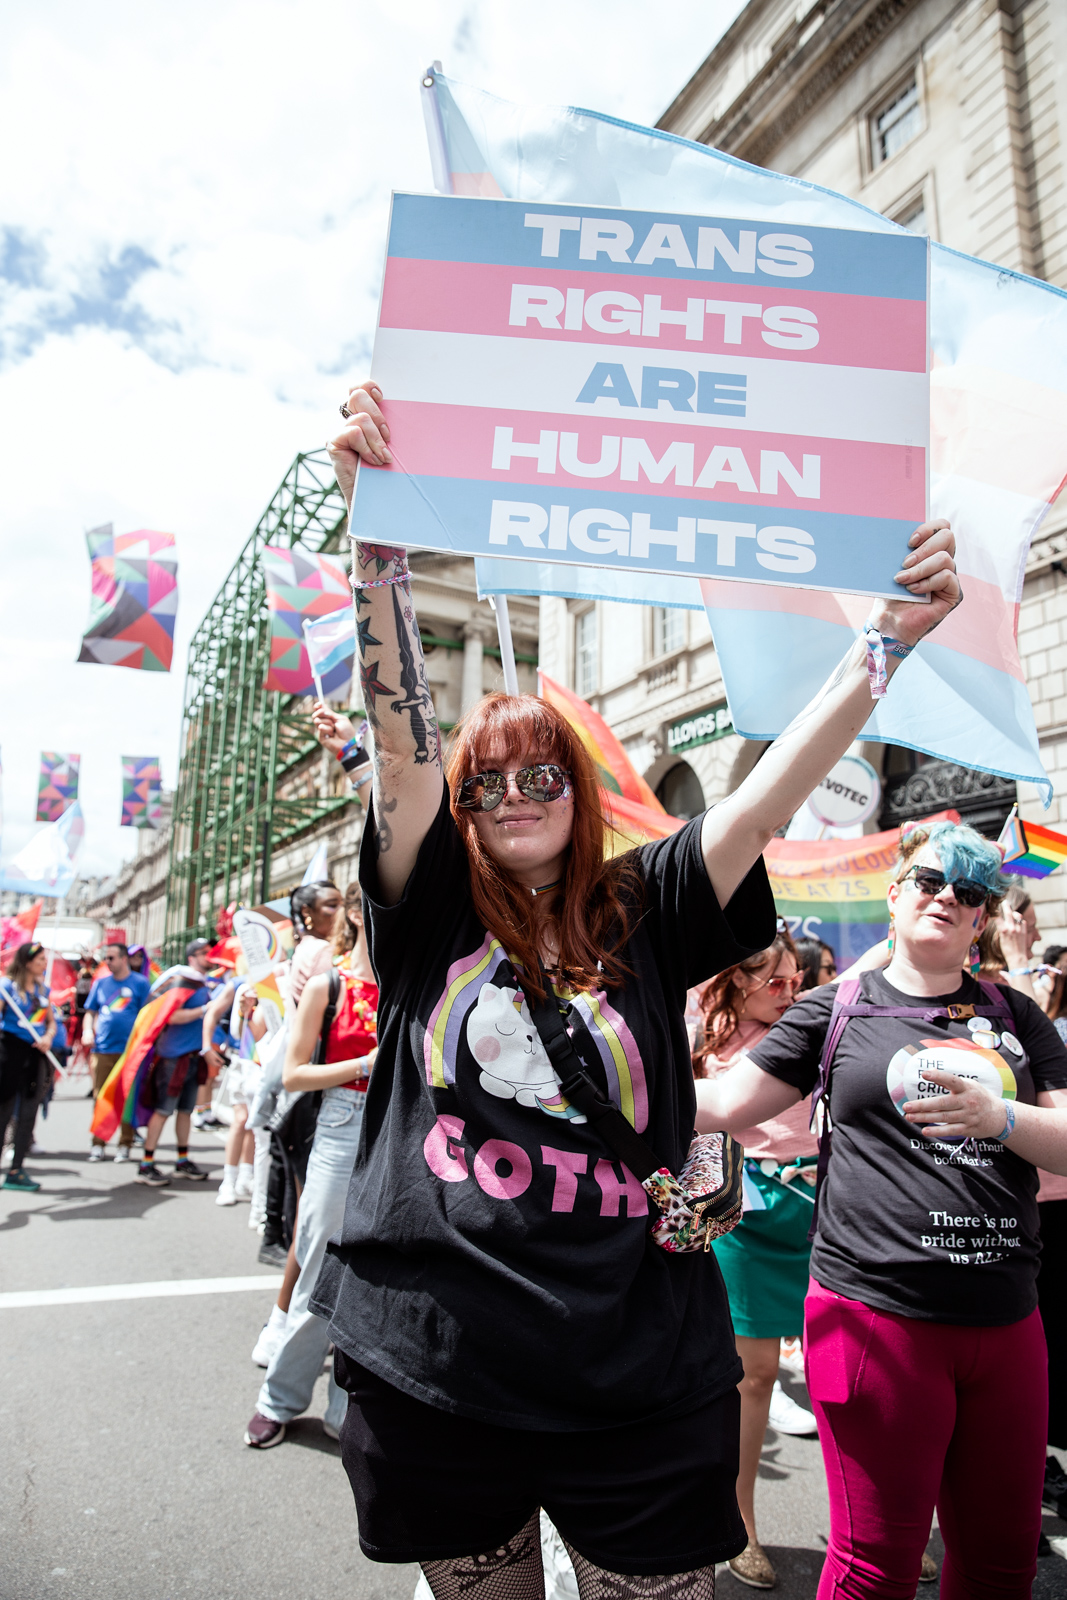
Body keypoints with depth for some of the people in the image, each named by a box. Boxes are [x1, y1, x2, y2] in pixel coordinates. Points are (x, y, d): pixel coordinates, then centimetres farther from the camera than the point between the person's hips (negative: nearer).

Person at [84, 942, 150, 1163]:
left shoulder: (140, 983, 0)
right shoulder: (100, 983, 11)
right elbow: (90, 1012, 17)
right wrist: (88, 1031, -2)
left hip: (129, 1050, -3)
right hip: (102, 1049, 3)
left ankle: (125, 1144, 11)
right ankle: (98, 1143, 16)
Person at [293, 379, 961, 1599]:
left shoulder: (643, 913, 0)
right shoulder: (430, 913, -2)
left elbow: (766, 799, -8)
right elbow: (403, 739, -14)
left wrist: (889, 638, -15)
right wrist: (380, 533, -23)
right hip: (437, 1383, 1)